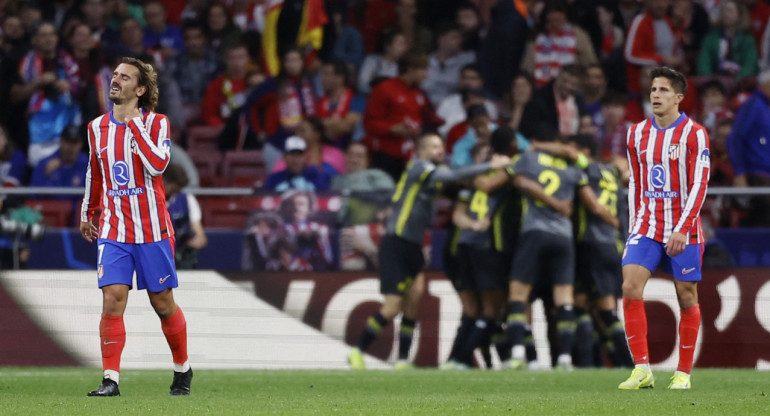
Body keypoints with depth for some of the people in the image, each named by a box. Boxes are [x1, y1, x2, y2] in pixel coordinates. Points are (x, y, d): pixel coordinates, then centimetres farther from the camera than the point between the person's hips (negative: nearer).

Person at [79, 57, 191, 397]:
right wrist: (86, 214, 25)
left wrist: (134, 123, -19)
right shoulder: (97, 127, 8)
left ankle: (182, 369, 26)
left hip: (152, 230, -3)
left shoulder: (156, 123, -5)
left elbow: (157, 165, -22)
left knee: (163, 304, 6)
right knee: (112, 301, -12)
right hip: (112, 231, 3)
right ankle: (111, 379, -12)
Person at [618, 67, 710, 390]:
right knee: (630, 288, -13)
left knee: (687, 297, 2)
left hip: (683, 232, -4)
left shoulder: (694, 134, -6)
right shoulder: (638, 133, 9)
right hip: (646, 227, 4)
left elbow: (699, 186, -11)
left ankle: (683, 373, 12)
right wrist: (633, 228, 11)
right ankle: (642, 370, -11)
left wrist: (682, 229, -18)